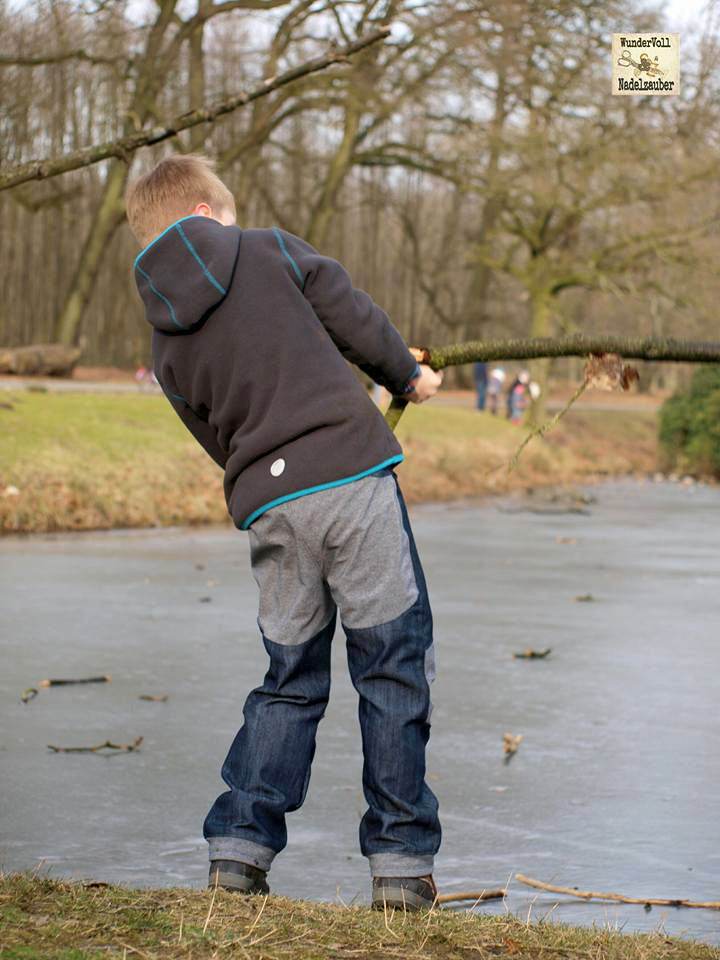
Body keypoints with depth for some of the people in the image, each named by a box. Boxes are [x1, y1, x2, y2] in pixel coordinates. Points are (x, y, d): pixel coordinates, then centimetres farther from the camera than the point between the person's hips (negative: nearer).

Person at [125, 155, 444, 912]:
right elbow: (353, 317, 6)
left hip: (267, 506, 4)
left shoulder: (168, 342, 15)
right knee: (393, 666, 3)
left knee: (290, 678, 18)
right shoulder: (272, 252, 5)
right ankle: (400, 859, 3)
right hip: (352, 473, -4)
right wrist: (408, 375, 23)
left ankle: (238, 848, 13)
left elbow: (218, 437, 17)